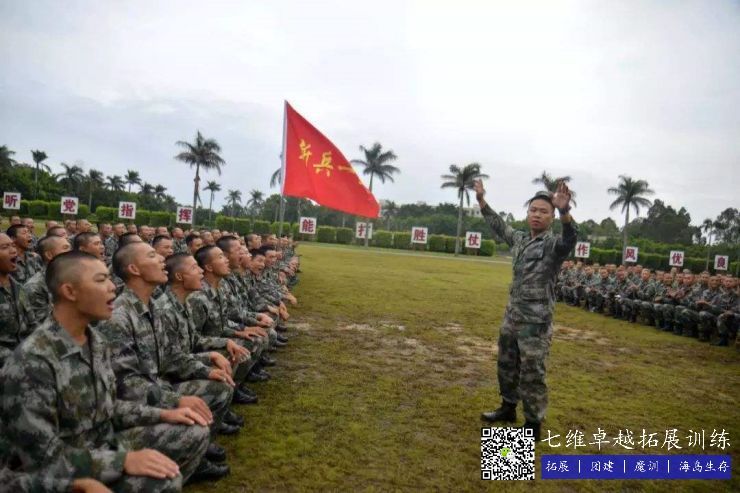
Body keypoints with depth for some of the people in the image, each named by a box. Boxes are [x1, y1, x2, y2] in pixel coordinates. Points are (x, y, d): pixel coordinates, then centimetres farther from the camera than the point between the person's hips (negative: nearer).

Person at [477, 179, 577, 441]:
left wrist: (565, 211, -53)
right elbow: (499, 225, 24)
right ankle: (508, 407, 39)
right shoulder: (519, 239, 8)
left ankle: (532, 425, 13)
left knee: (531, 374, -1)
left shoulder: (554, 244, -12)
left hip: (536, 321, -7)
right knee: (507, 364, 20)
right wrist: (481, 199, 24)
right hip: (512, 315, 8)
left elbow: (570, 239, -35)